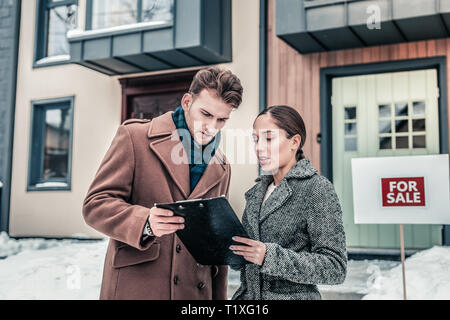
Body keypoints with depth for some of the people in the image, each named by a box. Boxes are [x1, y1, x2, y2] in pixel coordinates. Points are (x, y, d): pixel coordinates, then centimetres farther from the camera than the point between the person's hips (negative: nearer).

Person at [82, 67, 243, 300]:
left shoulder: (221, 169, 14)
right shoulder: (135, 136, -2)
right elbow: (95, 204, -7)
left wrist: (219, 297, 12)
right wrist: (145, 222, -24)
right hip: (134, 288, -4)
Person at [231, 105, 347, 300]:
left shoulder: (317, 189, -12)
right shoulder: (258, 191, 7)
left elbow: (335, 268, -17)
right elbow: (242, 261, 12)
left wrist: (270, 256, -24)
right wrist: (226, 246, -8)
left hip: (294, 295, -5)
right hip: (247, 294, 6)